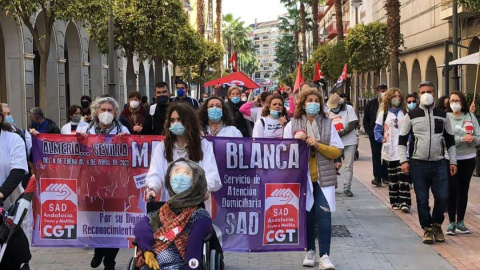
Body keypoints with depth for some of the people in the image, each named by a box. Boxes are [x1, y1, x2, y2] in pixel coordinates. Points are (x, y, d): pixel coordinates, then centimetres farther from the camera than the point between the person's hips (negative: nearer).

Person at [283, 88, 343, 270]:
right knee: (307, 215, 7)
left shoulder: (327, 124, 5)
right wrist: (297, 141, -13)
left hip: (323, 177, 0)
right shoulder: (292, 125, 4)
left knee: (324, 214, -9)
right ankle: (310, 251, 21)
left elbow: (337, 151, 1)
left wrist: (318, 145, -13)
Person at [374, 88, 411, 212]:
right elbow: (377, 129, 10)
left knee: (403, 176, -11)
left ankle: (404, 202, -14)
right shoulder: (384, 113, 8)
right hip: (389, 150, 1)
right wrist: (381, 139, -7)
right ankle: (395, 202, 15)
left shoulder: (404, 112, 8)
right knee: (392, 177, 7)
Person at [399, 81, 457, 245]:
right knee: (422, 200, 3)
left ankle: (437, 224, 20)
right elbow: (402, 140, 3)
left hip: (439, 163, 1)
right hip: (418, 164, -1)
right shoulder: (411, 116, 1)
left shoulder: (442, 115, 9)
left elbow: (450, 140, 14)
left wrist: (453, 161, 7)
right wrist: (403, 161, -6)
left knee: (442, 197, -5)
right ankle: (427, 228, 20)